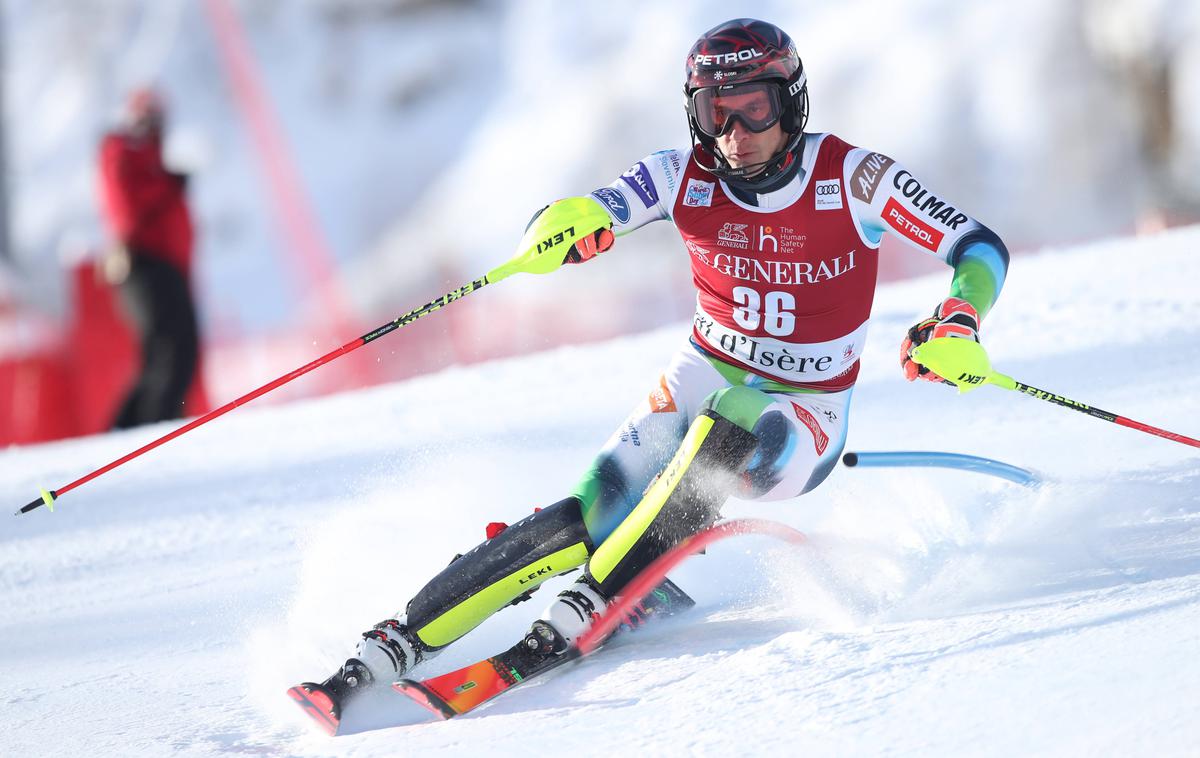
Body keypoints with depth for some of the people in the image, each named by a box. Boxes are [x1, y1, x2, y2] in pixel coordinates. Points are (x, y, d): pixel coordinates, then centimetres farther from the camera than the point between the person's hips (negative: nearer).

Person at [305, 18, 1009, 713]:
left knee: (728, 426, -37)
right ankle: (392, 645, -20)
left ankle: (589, 606, -33)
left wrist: (958, 323, -35)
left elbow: (982, 250, -14)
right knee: (592, 516, -20)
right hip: (702, 380, 2)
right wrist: (567, 225, -38)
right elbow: (570, 222, -13)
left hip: (803, 421, -2)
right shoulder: (684, 177, -8)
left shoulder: (850, 177, -15)